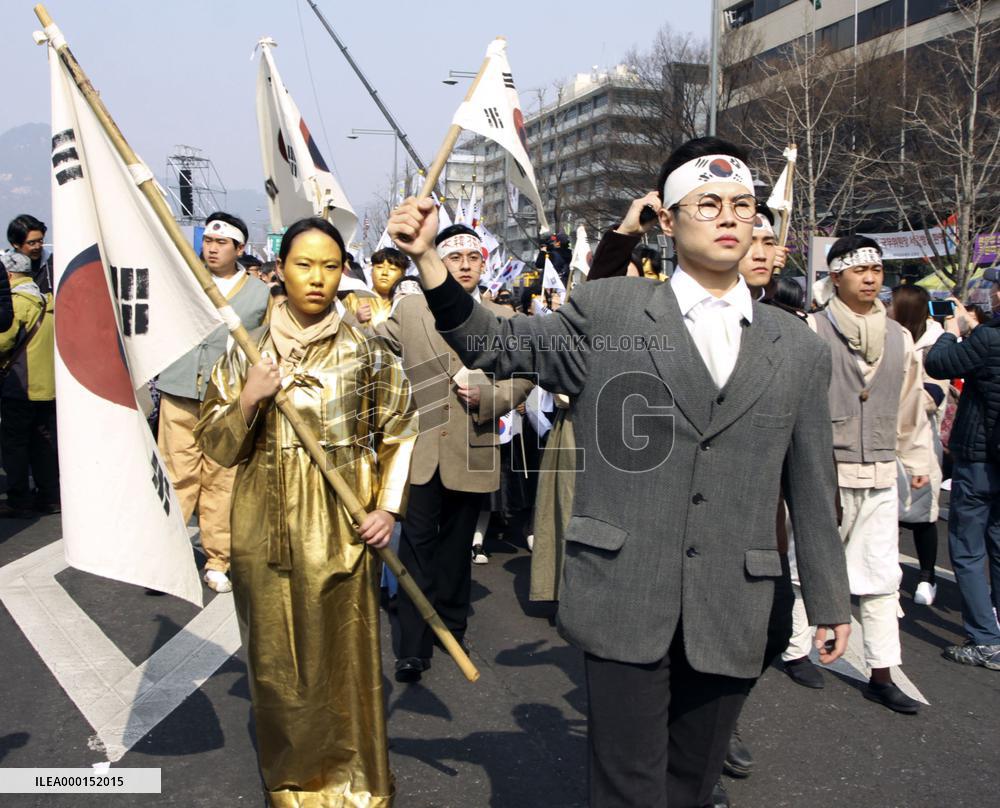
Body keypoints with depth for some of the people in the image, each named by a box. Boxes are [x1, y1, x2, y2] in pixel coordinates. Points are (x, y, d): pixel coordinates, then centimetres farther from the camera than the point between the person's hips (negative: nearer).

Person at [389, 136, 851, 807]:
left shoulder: (800, 350, 7)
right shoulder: (606, 311, 1)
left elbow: (812, 490, 11)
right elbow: (496, 344, 3)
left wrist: (830, 602, 14)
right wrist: (426, 257, -11)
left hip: (732, 618, 3)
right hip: (625, 599, -2)